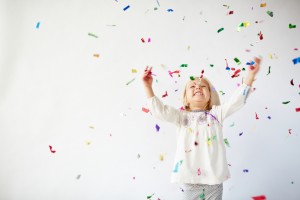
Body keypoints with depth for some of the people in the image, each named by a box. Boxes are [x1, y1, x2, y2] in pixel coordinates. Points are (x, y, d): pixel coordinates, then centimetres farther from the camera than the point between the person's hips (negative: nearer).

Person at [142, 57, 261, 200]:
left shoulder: (216, 113, 8)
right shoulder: (182, 116, 8)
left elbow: (236, 101, -1)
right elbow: (159, 110, -2)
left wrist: (250, 76, -9)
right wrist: (148, 86, -10)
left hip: (213, 179, 0)